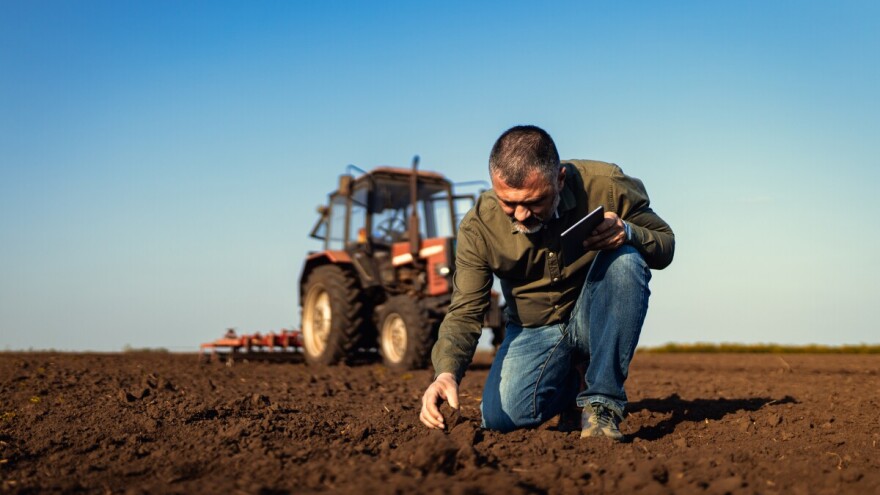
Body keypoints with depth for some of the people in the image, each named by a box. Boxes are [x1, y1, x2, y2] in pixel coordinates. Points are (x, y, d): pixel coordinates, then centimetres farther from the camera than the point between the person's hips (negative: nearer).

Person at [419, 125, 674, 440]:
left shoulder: (605, 185, -21)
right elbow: (465, 312, -17)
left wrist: (628, 233, -32)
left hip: (597, 318, -1)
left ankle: (601, 401, -21)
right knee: (501, 416, -23)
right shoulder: (478, 227, -18)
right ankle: (574, 379, 13)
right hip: (534, 329, 1)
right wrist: (446, 372, -36)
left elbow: (665, 244, -8)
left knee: (625, 259, -31)